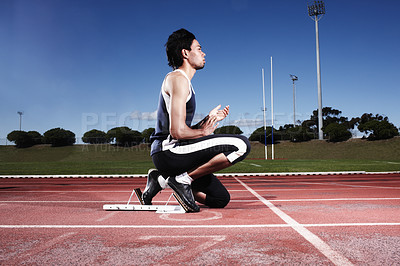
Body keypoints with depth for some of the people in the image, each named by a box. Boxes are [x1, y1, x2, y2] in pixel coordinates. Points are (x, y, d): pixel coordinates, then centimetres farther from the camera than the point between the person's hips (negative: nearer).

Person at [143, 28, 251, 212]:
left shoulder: (184, 81, 23)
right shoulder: (178, 79, -9)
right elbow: (177, 131, -20)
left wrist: (209, 120, 12)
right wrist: (203, 131, -3)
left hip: (168, 155, 10)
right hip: (168, 151, -10)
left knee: (221, 199, 14)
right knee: (241, 144, -21)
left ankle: (162, 179, 10)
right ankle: (183, 180, -11)